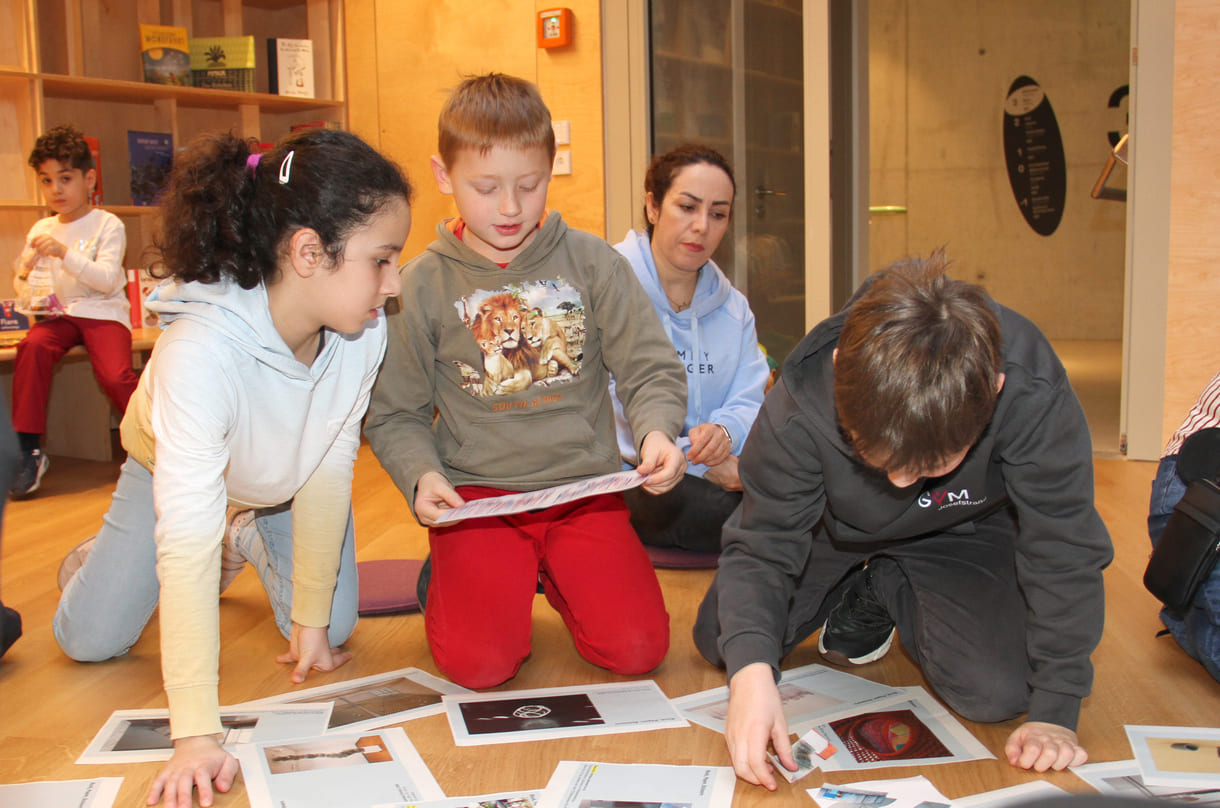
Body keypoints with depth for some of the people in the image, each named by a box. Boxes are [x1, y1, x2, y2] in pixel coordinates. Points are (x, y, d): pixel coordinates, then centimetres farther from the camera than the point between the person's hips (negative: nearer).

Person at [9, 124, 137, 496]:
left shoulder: (107, 225, -1)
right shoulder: (41, 229, 14)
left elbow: (107, 279, -15)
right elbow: (22, 281, 20)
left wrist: (65, 253, -27)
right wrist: (26, 283, -4)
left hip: (103, 312, -4)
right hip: (57, 314, 4)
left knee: (115, 374, -29)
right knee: (32, 346, -29)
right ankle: (29, 450, -24)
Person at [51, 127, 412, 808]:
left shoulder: (366, 331, -33)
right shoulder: (200, 352, -46)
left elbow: (329, 468, -22)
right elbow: (187, 537, -47)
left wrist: (313, 618, -16)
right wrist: (197, 733, -49)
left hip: (289, 480, 3)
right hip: (177, 468, -3)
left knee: (331, 632, -4)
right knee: (89, 642, -1)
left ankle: (250, 541, 27)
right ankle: (98, 557, 34)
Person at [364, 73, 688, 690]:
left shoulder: (592, 263, 2)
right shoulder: (424, 285, 1)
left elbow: (652, 369, 3)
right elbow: (395, 414, 7)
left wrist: (657, 431, -19)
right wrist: (421, 475, -13)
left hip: (585, 487, 2)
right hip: (475, 495, -1)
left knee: (637, 649, -13)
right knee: (480, 663, -21)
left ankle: (553, 577, 16)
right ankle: (449, 585, 13)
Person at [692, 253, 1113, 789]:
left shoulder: (1032, 396, -40)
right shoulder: (800, 403, -37)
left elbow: (1064, 553, -27)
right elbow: (760, 547, -27)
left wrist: (1055, 711, -27)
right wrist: (751, 666, -46)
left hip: (960, 535, 0)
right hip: (835, 528, 1)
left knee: (998, 694, -20)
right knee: (718, 641, -7)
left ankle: (888, 592, 10)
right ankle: (859, 591, 19)